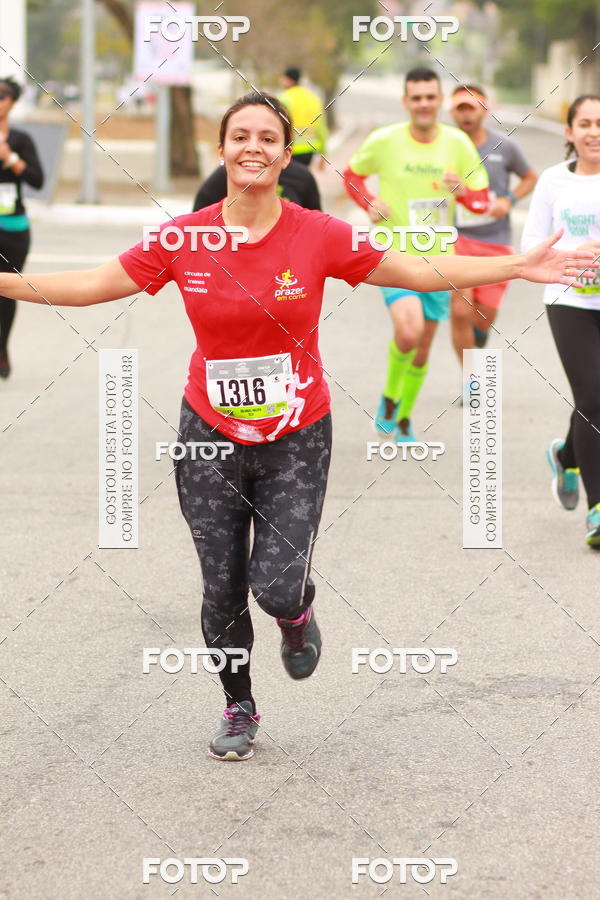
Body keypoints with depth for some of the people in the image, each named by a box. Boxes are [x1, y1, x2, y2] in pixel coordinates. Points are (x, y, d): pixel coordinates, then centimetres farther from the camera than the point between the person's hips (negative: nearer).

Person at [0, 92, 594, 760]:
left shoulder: (319, 235, -10)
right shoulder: (183, 239, -7)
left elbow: (418, 272, -2)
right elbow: (93, 285, 1)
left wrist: (520, 267, -6)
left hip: (296, 438, -1)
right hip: (210, 435, 1)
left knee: (276, 587, -11)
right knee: (222, 589, 7)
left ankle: (298, 612, 28)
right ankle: (238, 710, 31)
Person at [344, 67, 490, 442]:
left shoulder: (459, 144, -1)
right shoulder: (384, 141, -7)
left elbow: (482, 201, 3)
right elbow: (352, 174, 10)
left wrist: (462, 191, -20)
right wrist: (369, 204, -9)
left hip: (437, 257, 4)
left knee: (423, 346, 12)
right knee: (409, 331, -25)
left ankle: (404, 419, 33)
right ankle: (389, 397, 4)